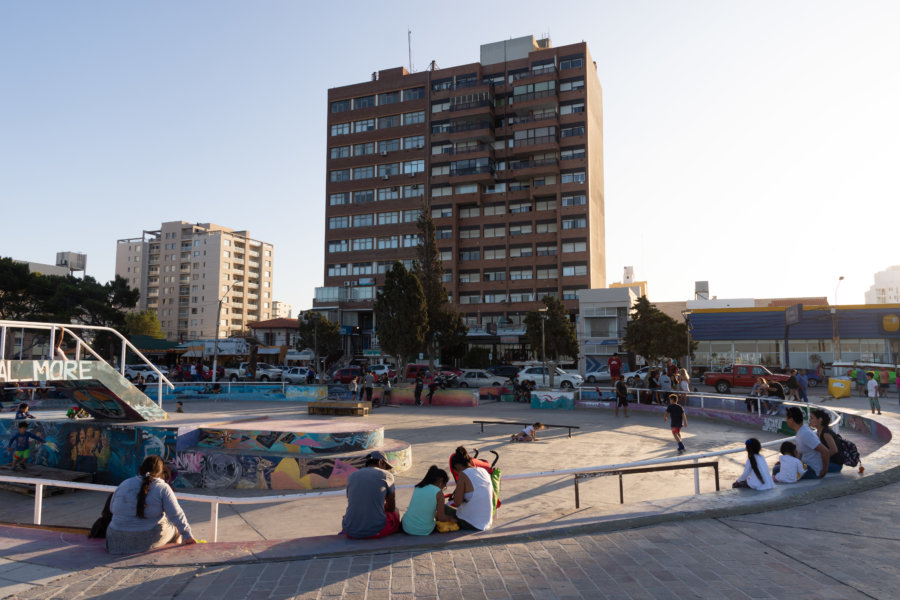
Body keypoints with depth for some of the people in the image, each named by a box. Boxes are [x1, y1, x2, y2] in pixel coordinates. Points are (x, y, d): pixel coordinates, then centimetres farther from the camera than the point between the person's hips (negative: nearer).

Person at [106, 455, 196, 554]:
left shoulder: (124, 484, 3)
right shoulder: (162, 488, -9)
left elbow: (112, 508, 15)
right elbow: (176, 515, -13)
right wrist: (187, 535, -6)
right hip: (148, 541, -4)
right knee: (176, 528, 21)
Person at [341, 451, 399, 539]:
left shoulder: (351, 476, 12)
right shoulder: (386, 475, 2)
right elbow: (391, 508, 10)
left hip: (350, 531, 4)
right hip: (376, 531, -3)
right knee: (395, 514, 28)